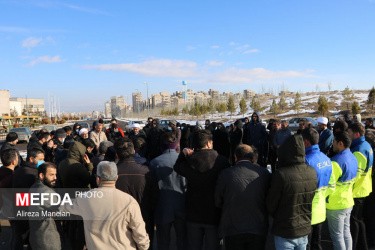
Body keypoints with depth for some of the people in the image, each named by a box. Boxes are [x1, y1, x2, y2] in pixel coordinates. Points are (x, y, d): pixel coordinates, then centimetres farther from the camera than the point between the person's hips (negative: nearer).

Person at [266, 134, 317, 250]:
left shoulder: (280, 175, -26)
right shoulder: (312, 172, -9)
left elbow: (271, 205, -14)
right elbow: (309, 200, 3)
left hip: (285, 232, -5)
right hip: (305, 229, 5)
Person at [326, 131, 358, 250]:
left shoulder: (336, 162, -26)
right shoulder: (353, 158, 2)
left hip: (336, 205, -8)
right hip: (349, 202, 8)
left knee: (337, 236, 5)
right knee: (346, 232, 20)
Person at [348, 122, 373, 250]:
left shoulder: (358, 151, -24)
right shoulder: (367, 146, 7)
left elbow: (355, 175, -24)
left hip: (356, 192, -10)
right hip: (365, 189, 10)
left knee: (353, 222, 3)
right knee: (359, 220, 20)